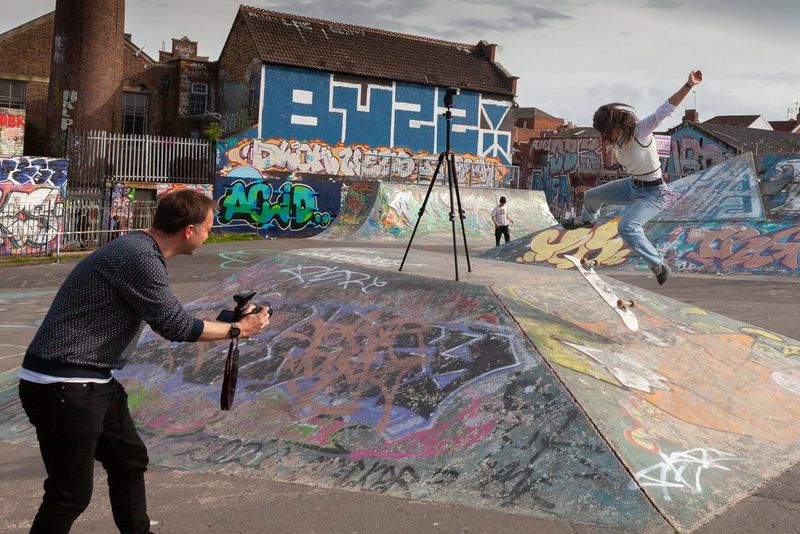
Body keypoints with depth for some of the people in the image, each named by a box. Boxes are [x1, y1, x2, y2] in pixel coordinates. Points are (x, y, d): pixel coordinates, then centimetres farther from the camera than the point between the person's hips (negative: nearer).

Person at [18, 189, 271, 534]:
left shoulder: (139, 249, 10)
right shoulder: (139, 257, -22)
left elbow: (164, 321, 17)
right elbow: (176, 326, -18)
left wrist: (228, 321, 12)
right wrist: (237, 330, -5)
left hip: (95, 381, 10)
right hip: (62, 386, -10)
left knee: (130, 461, 20)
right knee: (72, 493, 0)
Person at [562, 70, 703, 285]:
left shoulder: (640, 130, -26)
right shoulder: (618, 140, -4)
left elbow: (665, 110, -37)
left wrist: (688, 86, -46)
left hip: (653, 193, -8)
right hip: (632, 185, 9)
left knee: (627, 227, -31)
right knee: (591, 196, 21)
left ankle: (660, 267, -17)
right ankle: (586, 220, 58)